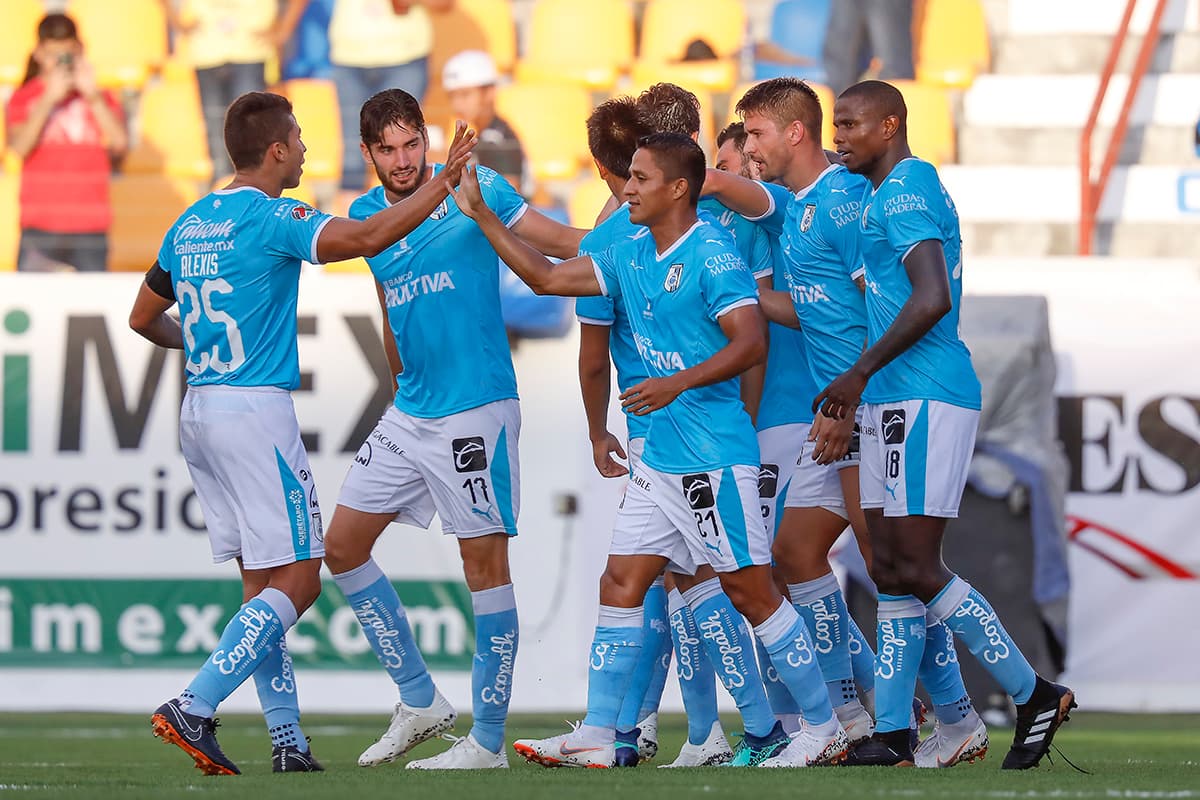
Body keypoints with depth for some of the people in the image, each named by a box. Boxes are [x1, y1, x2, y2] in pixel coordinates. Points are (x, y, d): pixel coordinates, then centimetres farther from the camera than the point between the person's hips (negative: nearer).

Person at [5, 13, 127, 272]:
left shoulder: (101, 97, 10)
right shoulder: (24, 98, 7)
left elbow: (120, 143, -6)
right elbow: (20, 147, -10)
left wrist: (92, 96, -13)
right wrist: (50, 99, -16)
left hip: (91, 229, 1)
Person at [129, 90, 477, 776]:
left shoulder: (192, 223, 13)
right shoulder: (272, 218, -11)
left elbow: (144, 318, 22)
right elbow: (366, 238, -26)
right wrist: (443, 182, -19)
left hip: (200, 410, 9)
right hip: (256, 409, -9)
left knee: (262, 581, 10)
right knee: (297, 579, -6)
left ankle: (288, 739, 7)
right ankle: (194, 709, -16)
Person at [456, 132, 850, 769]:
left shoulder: (712, 254, -13)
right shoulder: (630, 257, 13)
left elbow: (752, 341, -21)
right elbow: (544, 278, 21)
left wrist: (678, 383, -30)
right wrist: (482, 216, 17)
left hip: (716, 457, -9)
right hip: (660, 456, 9)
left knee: (751, 593, -5)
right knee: (620, 584, 5)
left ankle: (826, 733, 2)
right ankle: (597, 737, 7)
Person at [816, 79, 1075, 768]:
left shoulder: (904, 191, -12)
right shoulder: (900, 191, 20)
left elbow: (932, 299, -23)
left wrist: (861, 373, -17)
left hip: (924, 400, -10)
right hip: (898, 402, 10)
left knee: (916, 569, -10)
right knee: (890, 569, 7)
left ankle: (1035, 695, -3)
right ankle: (892, 733, 7)